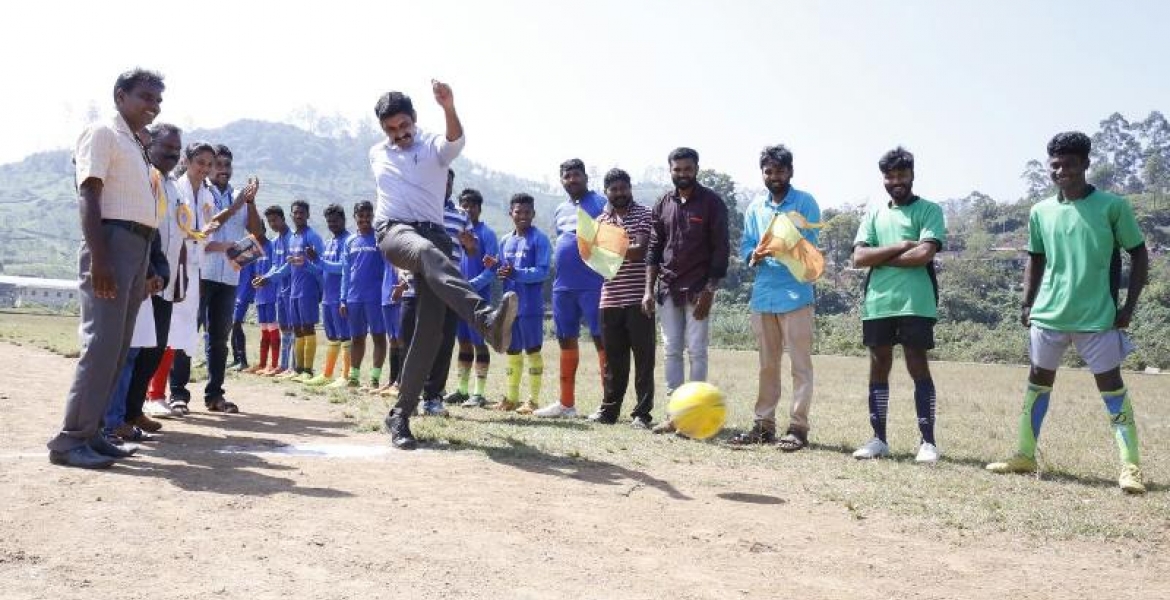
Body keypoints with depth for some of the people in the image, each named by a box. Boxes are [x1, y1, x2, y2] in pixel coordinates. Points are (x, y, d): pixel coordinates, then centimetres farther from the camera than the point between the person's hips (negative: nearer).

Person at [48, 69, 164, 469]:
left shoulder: (137, 148, 23)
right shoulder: (102, 133, -3)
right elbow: (89, 197, -14)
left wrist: (147, 266, 20)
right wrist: (98, 258, -24)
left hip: (138, 246, 9)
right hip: (112, 241, -9)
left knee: (119, 346, 8)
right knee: (101, 342, -14)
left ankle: (90, 431, 14)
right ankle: (70, 439, -11)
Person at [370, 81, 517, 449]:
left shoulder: (435, 147, 9)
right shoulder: (376, 154, 20)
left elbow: (456, 140, -16)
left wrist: (448, 107, -39)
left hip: (432, 233, 1)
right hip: (394, 230, 0)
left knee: (431, 329, -11)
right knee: (428, 251, -39)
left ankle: (400, 414, -1)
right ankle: (485, 318, -65)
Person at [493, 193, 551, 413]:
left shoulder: (539, 239, -5)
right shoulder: (505, 241, 13)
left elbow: (543, 271, -13)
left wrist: (516, 273, -22)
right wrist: (495, 268, -5)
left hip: (531, 306, -6)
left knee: (533, 350, -1)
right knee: (512, 351, 12)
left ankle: (533, 399, 5)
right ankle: (511, 397, 21)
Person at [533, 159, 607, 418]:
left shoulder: (600, 203, -1)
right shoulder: (560, 210, 19)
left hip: (593, 286, -7)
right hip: (563, 287, 7)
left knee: (601, 339, -6)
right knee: (566, 341, 11)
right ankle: (566, 403, 20)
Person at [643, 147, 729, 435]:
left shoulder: (712, 202, -3)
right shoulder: (663, 204, 10)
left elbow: (721, 249, -6)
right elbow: (654, 248, 11)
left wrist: (709, 292, -12)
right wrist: (649, 289, 4)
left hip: (698, 289, -4)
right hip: (668, 289, 5)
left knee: (696, 351, -2)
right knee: (672, 351, 6)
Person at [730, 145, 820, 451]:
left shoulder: (805, 202, -1)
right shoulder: (755, 207, 13)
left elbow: (809, 246, -9)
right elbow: (745, 246, 10)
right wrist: (754, 255, -13)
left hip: (796, 294, -5)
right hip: (763, 295, 5)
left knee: (800, 363, -2)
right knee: (767, 364, 12)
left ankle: (798, 426, 2)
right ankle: (764, 424, 20)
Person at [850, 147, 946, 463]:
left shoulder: (929, 210, 3)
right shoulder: (874, 215, 15)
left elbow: (925, 253, -13)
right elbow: (858, 258, 2)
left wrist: (881, 259, -3)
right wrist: (900, 247, -8)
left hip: (916, 303, -4)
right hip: (877, 303, 4)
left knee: (918, 367, -2)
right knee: (879, 367, 6)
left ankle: (928, 441, 3)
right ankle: (878, 439, 13)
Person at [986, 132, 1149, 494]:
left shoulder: (1113, 206, -5)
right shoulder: (1040, 212, 5)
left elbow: (1139, 254, 0)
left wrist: (1129, 305, -6)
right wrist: (1026, 303, 9)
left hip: (1098, 316, -4)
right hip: (1048, 314, 4)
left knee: (1111, 384, -1)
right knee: (1038, 380, 10)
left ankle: (1131, 465, 4)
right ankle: (1025, 455, 19)